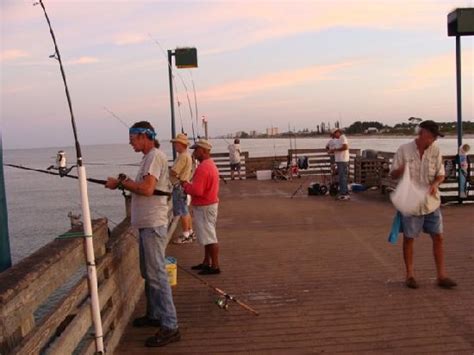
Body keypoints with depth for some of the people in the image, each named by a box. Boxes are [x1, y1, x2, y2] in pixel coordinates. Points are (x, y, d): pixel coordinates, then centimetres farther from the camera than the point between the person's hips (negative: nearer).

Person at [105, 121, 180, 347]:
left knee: (157, 274, -9)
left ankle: (170, 326, -5)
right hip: (146, 224, 11)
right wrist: (126, 182, 7)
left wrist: (121, 182, -14)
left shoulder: (155, 156, -13)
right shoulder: (149, 157, 18)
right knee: (148, 273, 18)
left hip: (153, 224, -11)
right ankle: (154, 315, 30)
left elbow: (147, 189, -23)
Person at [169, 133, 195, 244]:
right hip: (184, 184, 11)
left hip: (180, 186, -11)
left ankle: (186, 236, 1)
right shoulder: (187, 155, 15)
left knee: (182, 212, -5)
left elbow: (173, 172, -25)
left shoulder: (183, 156, -19)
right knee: (185, 211, 17)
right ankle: (190, 232, 25)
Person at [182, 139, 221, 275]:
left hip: (204, 207, -11)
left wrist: (186, 185, -9)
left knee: (209, 238, -4)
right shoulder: (211, 164, 13)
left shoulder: (203, 168, -22)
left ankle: (215, 266, 3)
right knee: (207, 235, 17)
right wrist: (189, 186, 10)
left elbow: (196, 191, -27)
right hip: (210, 203, 11)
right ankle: (206, 263, 27)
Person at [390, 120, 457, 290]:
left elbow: (441, 174, 5)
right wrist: (400, 170, -27)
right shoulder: (404, 150, -9)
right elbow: (393, 174, -4)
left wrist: (434, 184, -17)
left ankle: (441, 276, 17)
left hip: (431, 202, 3)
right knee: (409, 238, 7)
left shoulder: (435, 150, 0)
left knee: (438, 237, 5)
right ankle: (410, 275, 22)